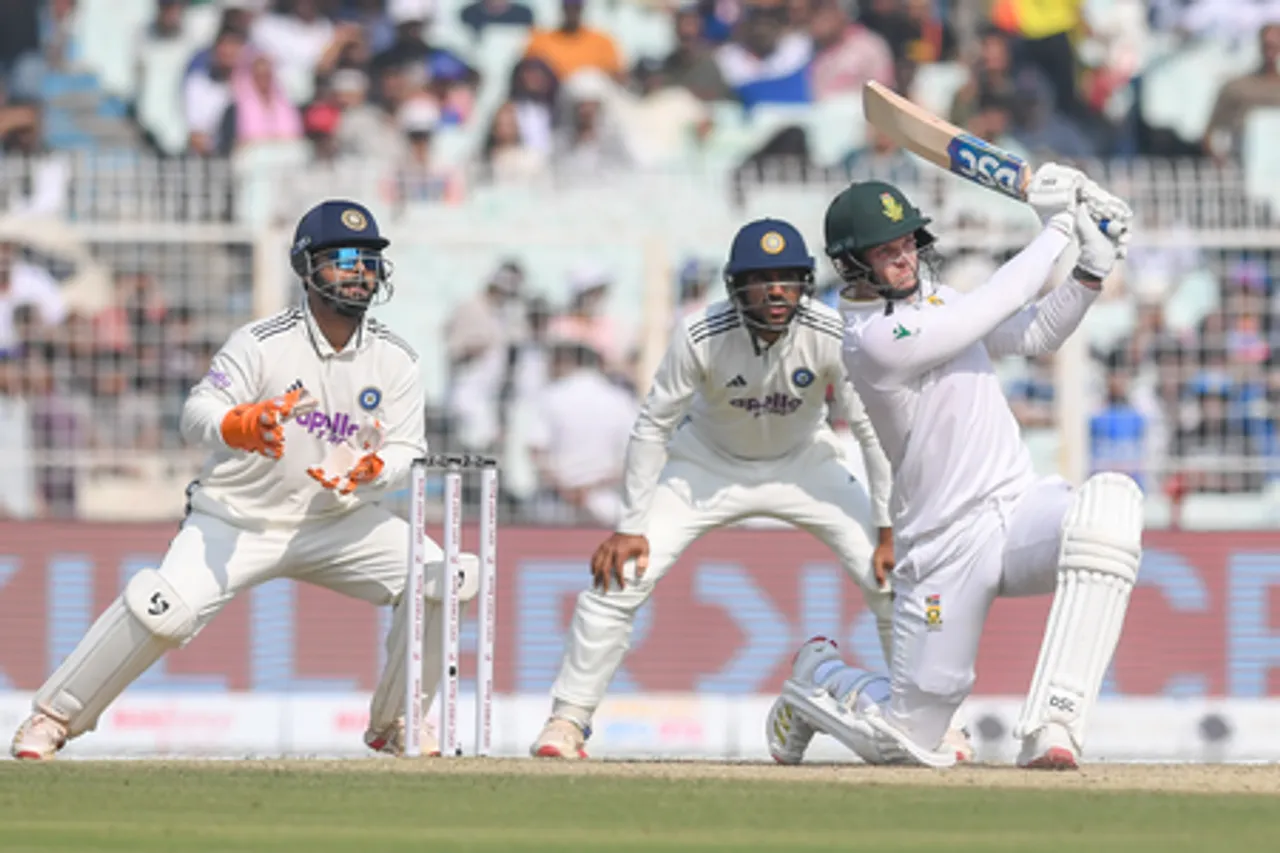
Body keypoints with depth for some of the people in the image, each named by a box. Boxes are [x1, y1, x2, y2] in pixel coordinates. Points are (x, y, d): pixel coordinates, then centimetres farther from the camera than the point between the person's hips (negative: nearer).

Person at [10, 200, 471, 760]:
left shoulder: (395, 360, -3)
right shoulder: (260, 344, -16)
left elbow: (407, 451, -2)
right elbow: (197, 414, -25)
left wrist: (372, 470, -25)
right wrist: (238, 426, -48)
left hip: (337, 520, 4)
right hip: (238, 519, -4)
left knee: (438, 580, -13)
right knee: (165, 607, -26)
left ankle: (394, 724, 6)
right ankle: (54, 717, -9)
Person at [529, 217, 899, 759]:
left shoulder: (831, 335, -28)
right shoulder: (701, 336, -29)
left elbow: (874, 431, -17)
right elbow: (653, 427, -17)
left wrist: (888, 532, -19)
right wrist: (631, 528, -17)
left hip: (802, 465, 1)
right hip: (709, 464, -1)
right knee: (618, 576, -14)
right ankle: (568, 719, 3)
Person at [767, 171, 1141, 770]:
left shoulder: (929, 298, 11)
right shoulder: (873, 338, -16)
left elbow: (1036, 334, 15)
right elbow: (993, 307, -19)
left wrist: (1091, 269, 0)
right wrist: (1058, 230, -9)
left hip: (1020, 507, 6)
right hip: (946, 546, -6)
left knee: (1112, 500, -31)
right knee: (908, 740, -2)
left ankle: (1050, 727, -33)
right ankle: (816, 680, 36)